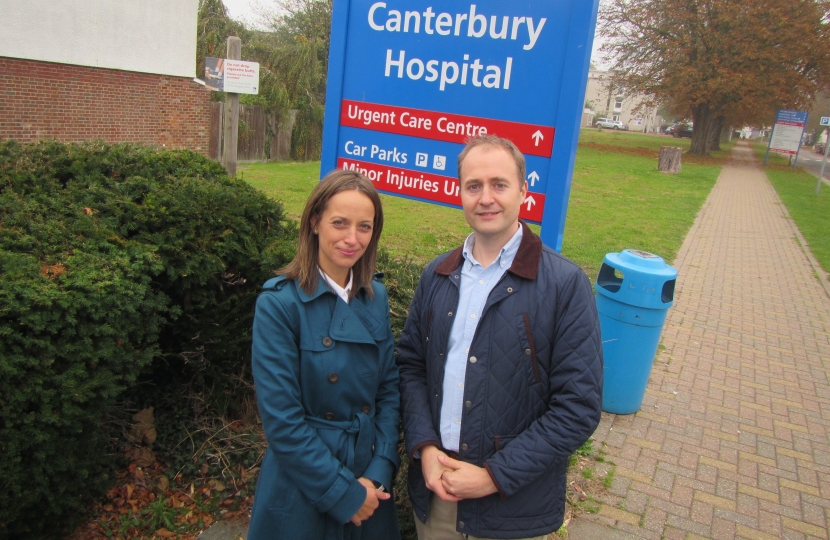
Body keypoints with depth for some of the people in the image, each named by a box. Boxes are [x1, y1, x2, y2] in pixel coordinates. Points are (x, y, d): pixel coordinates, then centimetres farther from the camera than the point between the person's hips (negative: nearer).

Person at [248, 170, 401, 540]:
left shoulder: (376, 298, -1)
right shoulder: (279, 303, -17)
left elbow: (389, 390, 2)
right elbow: (281, 420, -18)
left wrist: (379, 472, -8)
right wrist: (341, 492, -15)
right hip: (303, 491, -4)